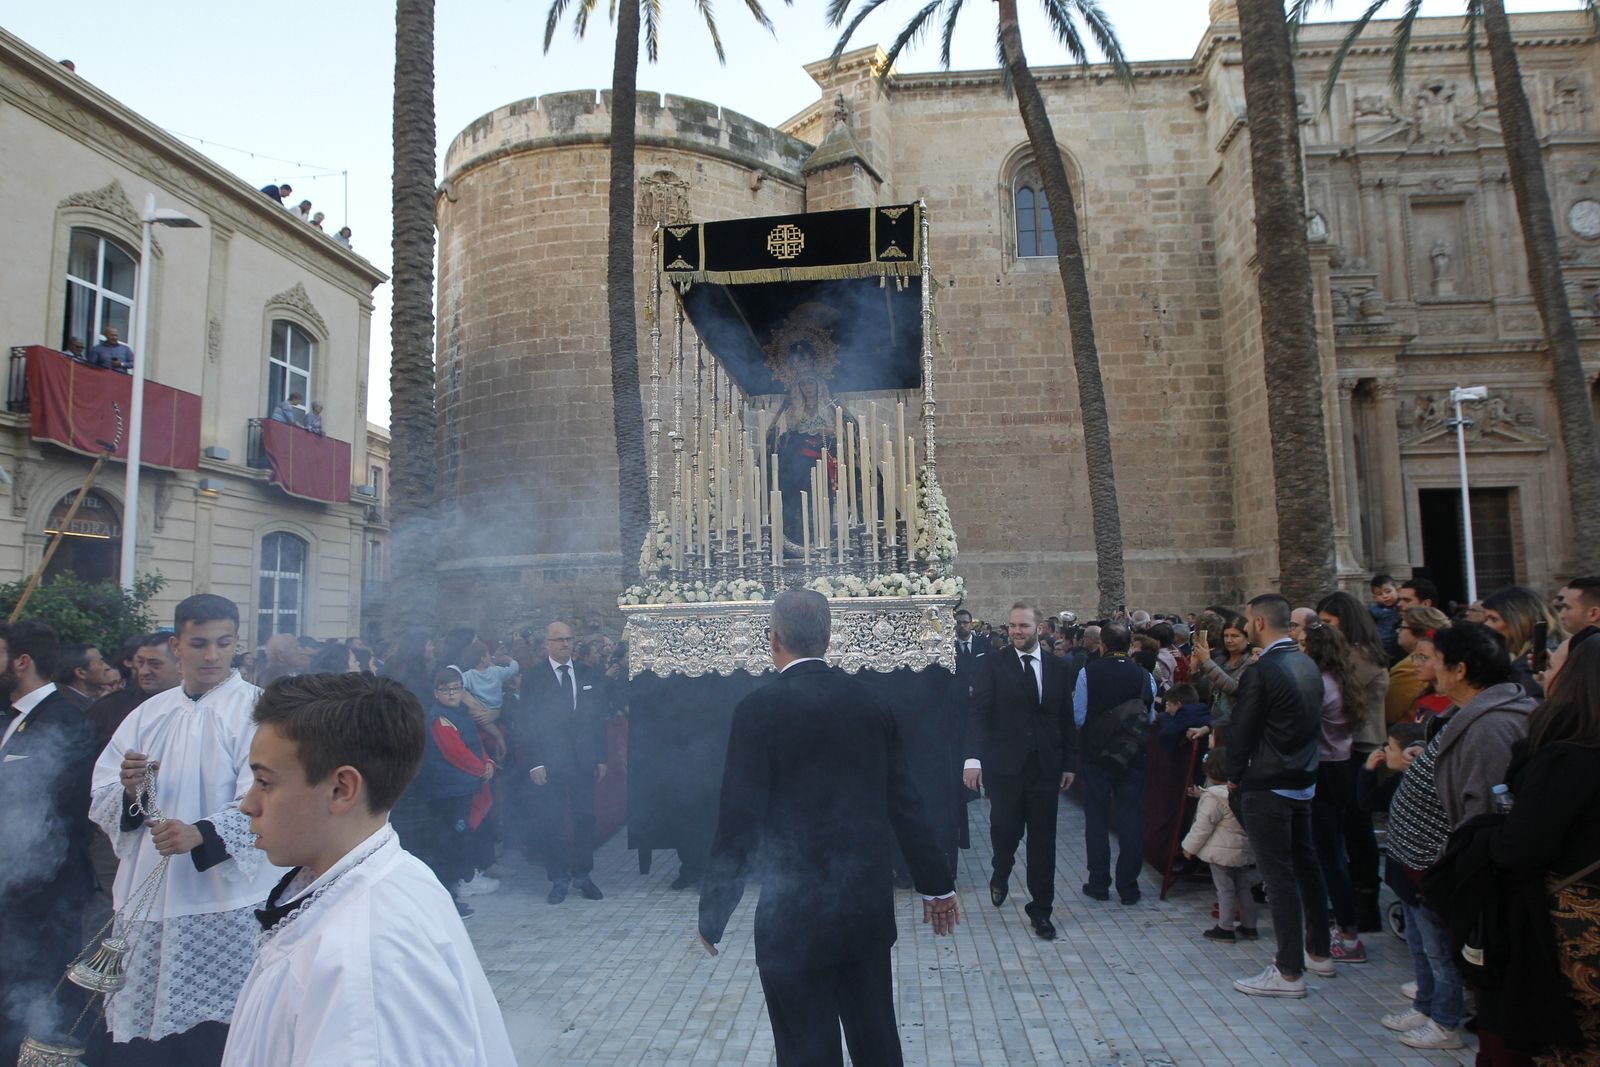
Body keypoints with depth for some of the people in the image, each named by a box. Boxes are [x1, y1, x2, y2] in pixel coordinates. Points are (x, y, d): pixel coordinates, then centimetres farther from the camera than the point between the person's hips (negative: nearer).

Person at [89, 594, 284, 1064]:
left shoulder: (256, 709, -4)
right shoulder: (148, 715, 12)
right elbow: (101, 803, 9)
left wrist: (201, 834, -31)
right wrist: (128, 788, -12)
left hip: (225, 905, -4)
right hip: (146, 901, 5)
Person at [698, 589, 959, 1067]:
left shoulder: (759, 708, -14)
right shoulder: (866, 699, 2)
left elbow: (739, 822, -14)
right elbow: (904, 802, 5)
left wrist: (713, 913, -3)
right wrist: (938, 884, 14)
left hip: (795, 913, -5)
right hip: (870, 904, 5)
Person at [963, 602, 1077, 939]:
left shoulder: (1056, 669, 8)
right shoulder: (992, 664, -3)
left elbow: (1066, 720, 11)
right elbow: (978, 713, -8)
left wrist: (1070, 763, 9)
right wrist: (973, 757, -16)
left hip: (1046, 768, 3)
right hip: (1004, 767, -2)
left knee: (1043, 842, 7)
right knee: (1005, 831, 5)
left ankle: (1041, 910, 21)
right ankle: (1000, 877, 38)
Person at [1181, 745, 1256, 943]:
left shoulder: (1213, 797, -19)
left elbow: (1203, 825, -16)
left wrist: (1190, 846, -5)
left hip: (1223, 852, -7)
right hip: (1245, 850, 7)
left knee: (1225, 890, 0)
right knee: (1243, 888, 16)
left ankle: (1225, 928, 6)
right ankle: (1249, 926, 24)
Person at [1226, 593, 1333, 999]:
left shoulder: (1261, 672, -20)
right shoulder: (1308, 665, 6)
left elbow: (1242, 729, -16)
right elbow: (1314, 720, 13)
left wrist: (1235, 776, -1)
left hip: (1266, 787, -9)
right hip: (1304, 781, 9)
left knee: (1279, 876, -3)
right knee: (1306, 865, 19)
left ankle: (1289, 972, 4)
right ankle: (1319, 952, 32)